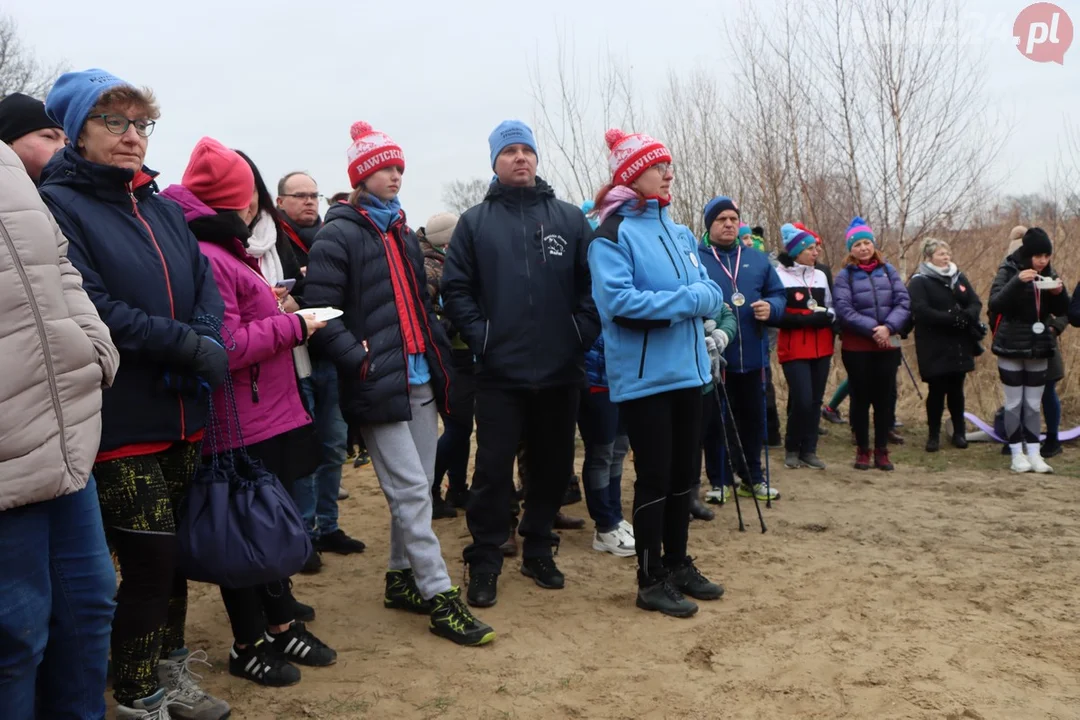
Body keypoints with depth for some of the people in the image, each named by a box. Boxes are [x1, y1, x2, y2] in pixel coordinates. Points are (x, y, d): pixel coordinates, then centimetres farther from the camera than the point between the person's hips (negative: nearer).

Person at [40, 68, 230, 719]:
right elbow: (93, 311, -18)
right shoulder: (58, 206, -7)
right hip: (120, 424, -6)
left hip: (185, 418, 7)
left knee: (175, 552, 16)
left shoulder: (164, 209, 14)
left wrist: (205, 353, -13)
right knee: (150, 563, -1)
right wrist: (189, 346, -17)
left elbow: (207, 286, 6)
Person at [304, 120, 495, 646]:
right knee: (410, 490, -6)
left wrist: (440, 358, 15)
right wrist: (362, 362, -20)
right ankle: (439, 597, 0)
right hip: (379, 386, -8)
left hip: (420, 381, 8)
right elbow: (322, 312, -13)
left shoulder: (403, 235, 19)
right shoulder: (338, 236, -6)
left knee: (416, 487, 12)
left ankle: (402, 578, 26)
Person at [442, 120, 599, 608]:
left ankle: (538, 549, 30)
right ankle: (484, 562, 15)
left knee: (553, 465, 12)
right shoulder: (475, 222, 4)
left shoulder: (570, 218, 6)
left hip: (560, 369, 2)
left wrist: (582, 334, -5)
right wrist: (481, 337, -8)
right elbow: (456, 289, 1)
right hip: (500, 371, -2)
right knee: (494, 468, 1)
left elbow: (592, 283, 5)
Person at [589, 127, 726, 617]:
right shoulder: (613, 234, -9)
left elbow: (711, 293, 10)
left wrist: (702, 296, -13)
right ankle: (652, 581, 13)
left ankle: (678, 564, 29)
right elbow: (618, 300, -22)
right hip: (644, 374, -7)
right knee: (654, 477, 0)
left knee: (684, 473, 14)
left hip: (686, 368, 7)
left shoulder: (679, 233, 13)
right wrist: (683, 301, -17)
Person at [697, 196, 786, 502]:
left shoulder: (757, 259, 11)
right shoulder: (695, 258, -3)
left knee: (753, 418, 14)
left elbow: (779, 295, 13)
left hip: (753, 355, 5)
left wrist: (770, 307, -9)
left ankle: (753, 478, 28)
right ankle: (720, 480, 18)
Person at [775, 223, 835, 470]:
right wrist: (808, 319, -20)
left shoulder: (820, 275, 12)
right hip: (794, 350, -6)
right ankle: (791, 449, 9)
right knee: (802, 400, -11)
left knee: (815, 401, 7)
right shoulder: (779, 276, -10)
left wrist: (828, 316, -4)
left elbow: (832, 308, 19)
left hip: (821, 348, 6)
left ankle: (809, 450, 17)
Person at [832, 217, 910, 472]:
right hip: (857, 348, -3)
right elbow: (844, 310, -12)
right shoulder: (844, 276, -2)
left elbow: (903, 303, 0)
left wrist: (888, 327, -17)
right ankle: (862, 450, 18)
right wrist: (872, 329, -20)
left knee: (886, 397, 6)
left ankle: (881, 450, 18)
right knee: (861, 398, 6)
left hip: (888, 345, 3)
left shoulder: (888, 271, 7)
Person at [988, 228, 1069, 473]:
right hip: (1011, 347, -4)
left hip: (1039, 348, 4)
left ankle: (1034, 454, 11)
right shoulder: (1008, 271, -10)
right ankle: (1017, 454, 8)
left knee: (1034, 404, 7)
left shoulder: (1048, 275, 4)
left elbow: (1062, 311, 7)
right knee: (1014, 403, 1)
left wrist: (1059, 293, -13)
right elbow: (994, 304, -23)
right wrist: (1017, 282, -34)